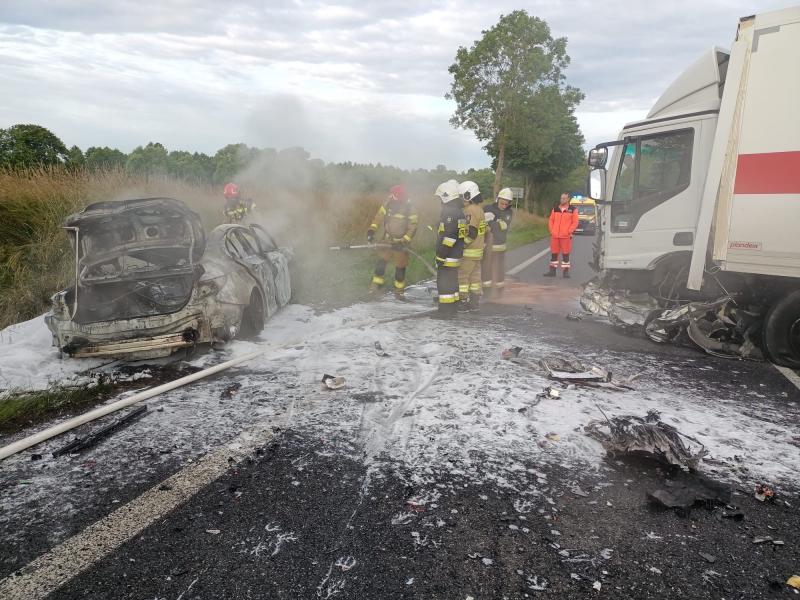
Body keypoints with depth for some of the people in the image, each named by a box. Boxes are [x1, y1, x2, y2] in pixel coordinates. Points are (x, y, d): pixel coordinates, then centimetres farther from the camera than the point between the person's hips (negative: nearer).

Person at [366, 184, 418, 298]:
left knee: (400, 265, 4)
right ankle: (377, 282, 21)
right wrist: (371, 231, -13)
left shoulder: (410, 209, -17)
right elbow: (378, 217, -2)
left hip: (401, 241, -3)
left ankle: (399, 288, 21)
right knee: (381, 260, 3)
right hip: (387, 239, 3)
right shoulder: (388, 204, -8)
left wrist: (403, 242, -21)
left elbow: (412, 228, -15)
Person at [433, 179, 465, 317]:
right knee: (452, 282, 16)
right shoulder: (459, 212, 14)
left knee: (444, 283, -4)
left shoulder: (449, 212, -18)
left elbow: (448, 237, -23)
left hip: (447, 257, -10)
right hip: (456, 255, 10)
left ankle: (445, 312, 0)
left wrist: (441, 256, -20)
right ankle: (451, 309, 25)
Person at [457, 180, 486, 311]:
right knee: (475, 276, 12)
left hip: (469, 251, -10)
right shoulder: (479, 209, 14)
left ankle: (463, 302, 1)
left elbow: (471, 233, -24)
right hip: (478, 250, 10)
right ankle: (474, 302, 17)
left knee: (461, 277, -3)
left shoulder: (470, 210, -18)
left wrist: (461, 244, -18)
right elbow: (483, 230, 18)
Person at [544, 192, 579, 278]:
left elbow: (575, 222, -3)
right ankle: (552, 271, 14)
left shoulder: (573, 210, 1)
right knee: (554, 254, 7)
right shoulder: (555, 209, 11)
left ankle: (566, 271, 7)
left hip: (566, 236, -3)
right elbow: (551, 221, 13)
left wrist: (569, 232, -11)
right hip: (555, 236, 3)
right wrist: (551, 231, 1)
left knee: (565, 254, 1)